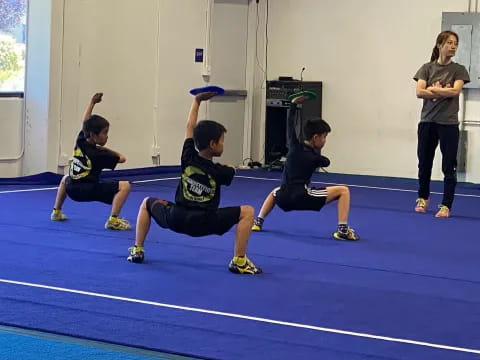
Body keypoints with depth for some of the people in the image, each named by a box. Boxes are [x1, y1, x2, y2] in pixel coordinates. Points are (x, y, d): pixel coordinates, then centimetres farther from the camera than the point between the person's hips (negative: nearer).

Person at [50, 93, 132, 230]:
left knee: (65, 179, 45)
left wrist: (92, 103, 26)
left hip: (71, 190, 7)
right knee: (125, 186, -11)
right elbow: (122, 158, -4)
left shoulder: (80, 141, 8)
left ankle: (56, 212, 40)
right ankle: (113, 220, -23)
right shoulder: (98, 154, -10)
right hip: (89, 191, -7)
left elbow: (86, 123, 23)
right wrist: (103, 148, 5)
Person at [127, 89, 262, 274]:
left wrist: (197, 101, 24)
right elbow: (229, 172, 21)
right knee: (247, 212, 5)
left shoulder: (188, 158, 2)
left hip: (175, 219, 4)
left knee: (147, 203, 34)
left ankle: (137, 250, 25)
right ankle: (239, 261, -3)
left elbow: (190, 127, 14)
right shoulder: (221, 172, -5)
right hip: (203, 224, -3)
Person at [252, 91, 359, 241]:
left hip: (283, 199, 6)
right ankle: (343, 230, -10)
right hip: (302, 197, -6)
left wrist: (293, 104, 35)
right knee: (343, 191, 0)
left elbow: (290, 123, 24)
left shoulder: (294, 146, 10)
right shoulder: (315, 158, 2)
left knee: (275, 192, 45)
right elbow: (326, 162, 27)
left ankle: (258, 222, 29)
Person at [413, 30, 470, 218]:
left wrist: (431, 89, -9)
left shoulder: (458, 70, 2)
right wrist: (442, 91, -12)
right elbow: (419, 92, -8)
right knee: (424, 162, 12)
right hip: (427, 122, 2)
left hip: (448, 124, -2)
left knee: (449, 167, -2)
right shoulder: (427, 68, 4)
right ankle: (423, 198, 30)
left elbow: (455, 91, -14)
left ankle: (446, 206, 2)